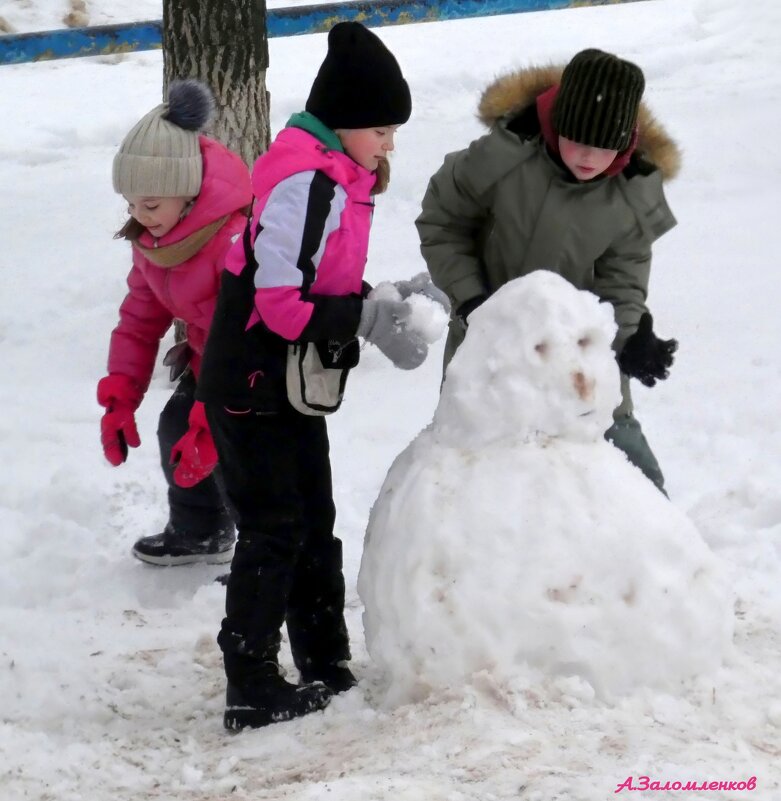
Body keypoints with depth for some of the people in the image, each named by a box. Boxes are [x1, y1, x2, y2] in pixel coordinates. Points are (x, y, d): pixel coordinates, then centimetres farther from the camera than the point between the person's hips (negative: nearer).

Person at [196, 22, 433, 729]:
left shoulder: (334, 175, 10)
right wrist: (369, 318, -23)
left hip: (291, 390, 10)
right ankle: (251, 690, 1)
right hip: (255, 391, -10)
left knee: (314, 527, 17)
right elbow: (282, 301, -27)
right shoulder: (305, 181, -23)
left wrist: (386, 301, -1)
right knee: (275, 531, -5)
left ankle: (328, 668, 27)